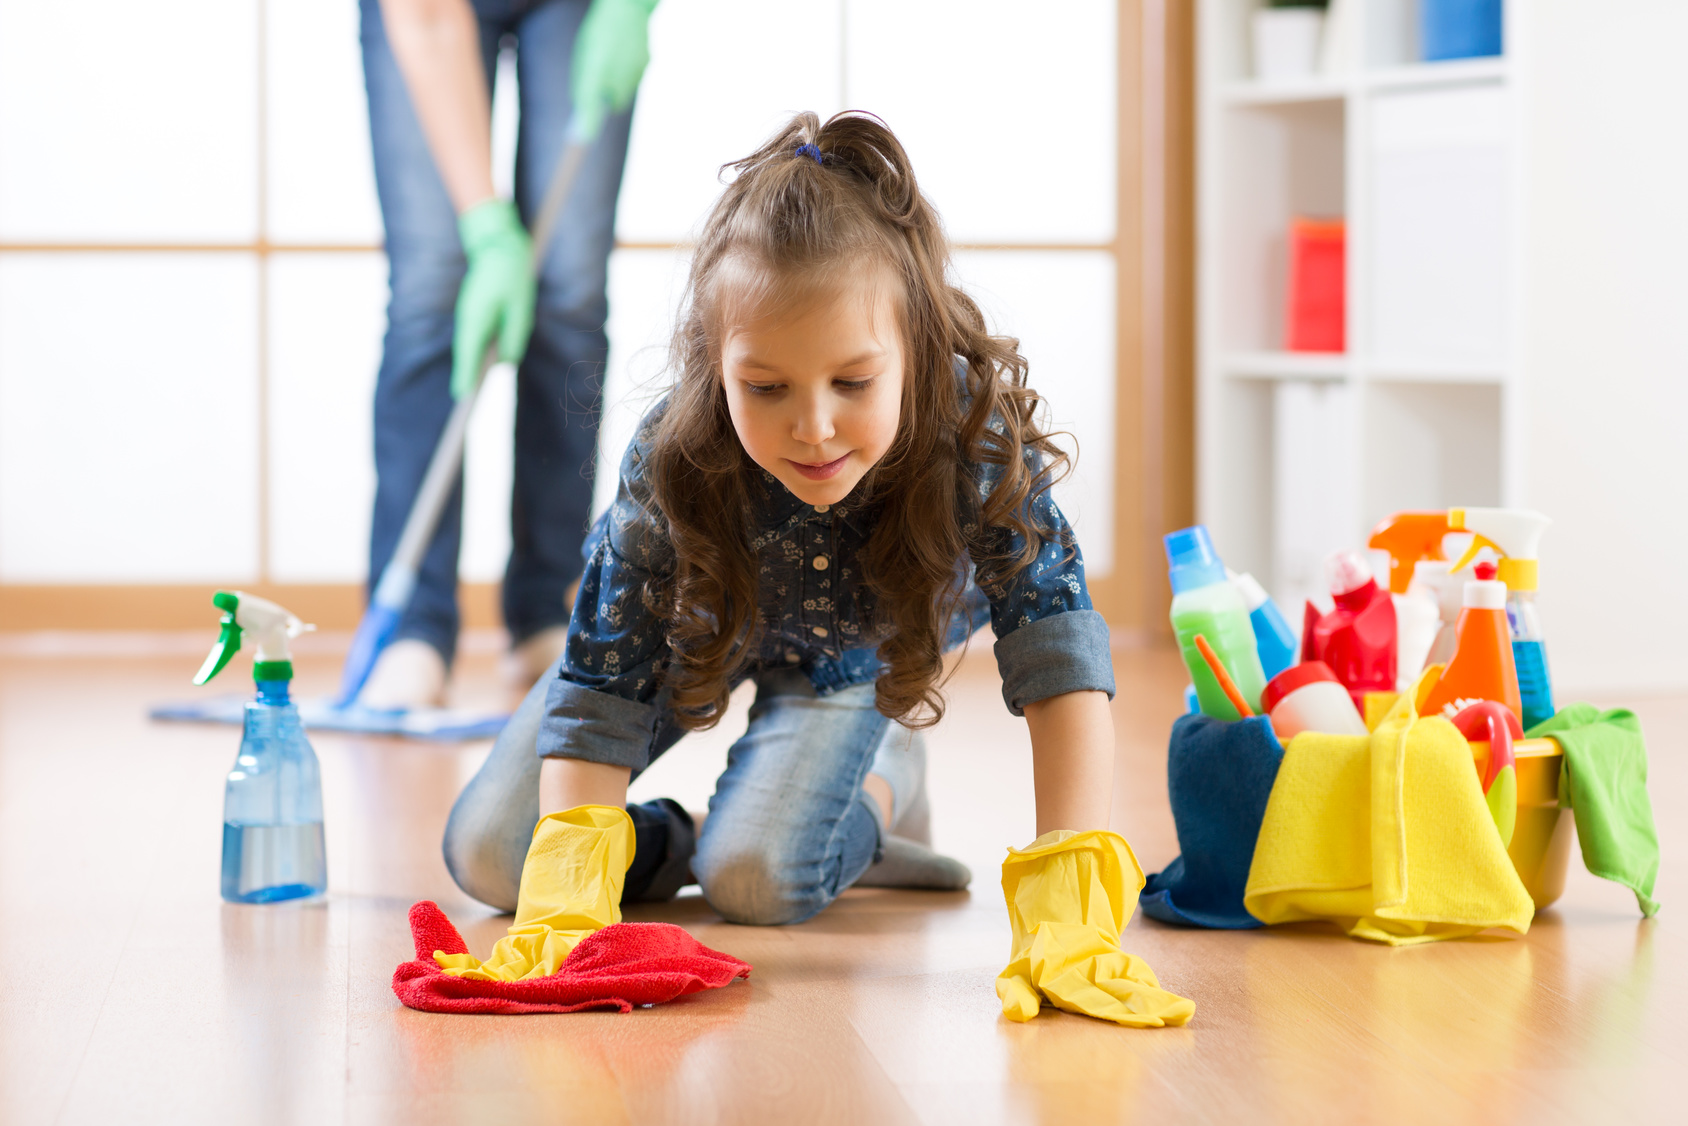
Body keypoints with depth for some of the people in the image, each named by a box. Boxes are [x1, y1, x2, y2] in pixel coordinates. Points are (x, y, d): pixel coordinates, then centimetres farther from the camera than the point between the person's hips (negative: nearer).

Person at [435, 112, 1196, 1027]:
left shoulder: (980, 443, -42)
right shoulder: (669, 468, -40)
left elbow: (1060, 660, -45)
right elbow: (600, 685, -34)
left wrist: (1073, 918, -55)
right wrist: (565, 906, -47)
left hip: (847, 655, 0)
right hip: (699, 627, 1)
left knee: (753, 880, -21)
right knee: (488, 856, -8)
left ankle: (878, 793, 9)